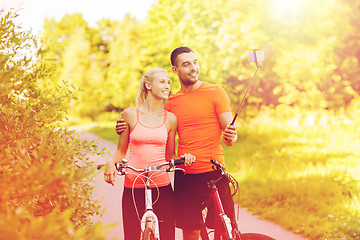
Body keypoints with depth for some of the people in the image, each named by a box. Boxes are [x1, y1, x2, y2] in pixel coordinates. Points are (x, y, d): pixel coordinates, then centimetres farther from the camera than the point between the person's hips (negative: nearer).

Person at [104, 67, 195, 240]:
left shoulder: (170, 119, 7)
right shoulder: (130, 114, 3)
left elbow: (170, 156, 13)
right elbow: (121, 151, 11)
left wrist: (183, 158, -7)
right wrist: (111, 163, -9)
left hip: (162, 187, 1)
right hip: (133, 187, -1)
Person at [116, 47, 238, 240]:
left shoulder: (215, 92, 0)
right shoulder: (171, 102, 11)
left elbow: (229, 130, -2)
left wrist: (231, 137, -27)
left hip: (213, 173, -3)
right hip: (184, 176, 3)